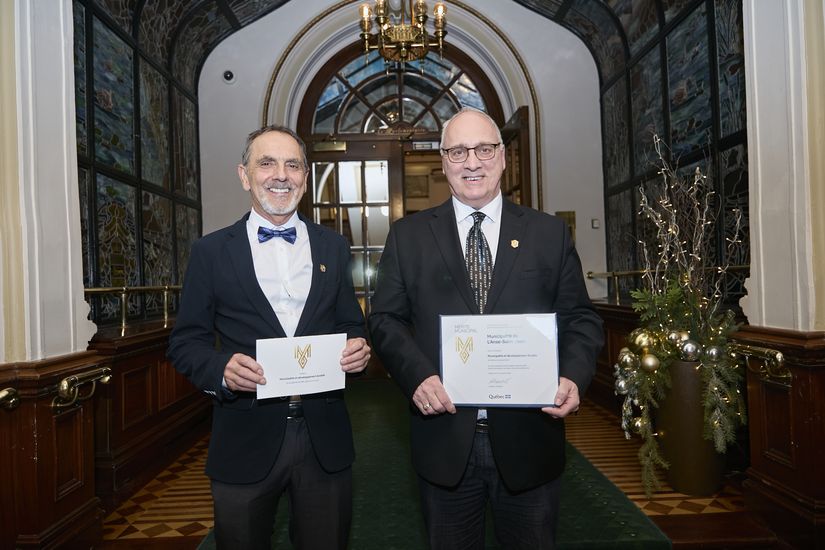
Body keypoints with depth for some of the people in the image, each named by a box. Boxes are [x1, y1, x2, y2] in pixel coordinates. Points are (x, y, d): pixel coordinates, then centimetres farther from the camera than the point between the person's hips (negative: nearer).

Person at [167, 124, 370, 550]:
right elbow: (185, 342, 0)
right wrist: (221, 368, -19)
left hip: (325, 438, 2)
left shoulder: (333, 247, 7)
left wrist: (358, 349, -11)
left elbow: (351, 325, 11)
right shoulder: (210, 251, 0)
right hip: (246, 440, -1)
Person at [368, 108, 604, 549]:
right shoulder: (408, 236, 2)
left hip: (529, 438, 1)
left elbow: (580, 318, 3)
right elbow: (386, 319, 0)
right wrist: (418, 376, -16)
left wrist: (574, 376, -15)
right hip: (444, 439, 0)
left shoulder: (550, 233, 3)